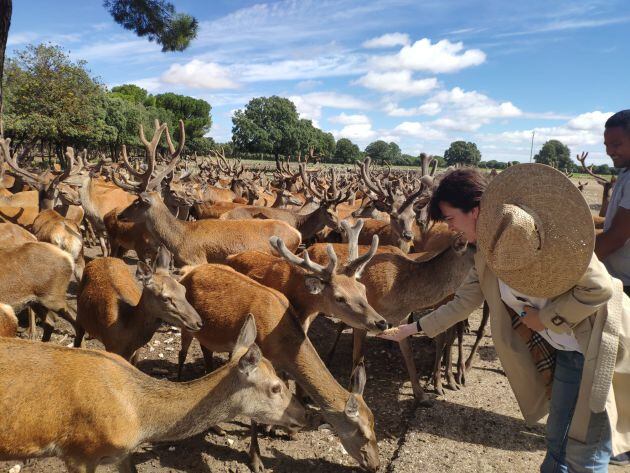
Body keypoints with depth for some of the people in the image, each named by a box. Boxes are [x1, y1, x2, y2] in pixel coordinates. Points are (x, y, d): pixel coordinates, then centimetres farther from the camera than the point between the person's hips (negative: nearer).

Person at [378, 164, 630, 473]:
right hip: (566, 351, 7)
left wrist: (545, 318, -16)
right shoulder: (486, 256, 1)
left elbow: (599, 288, -23)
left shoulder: (520, 222, -26)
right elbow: (463, 302, 13)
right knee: (558, 440, 18)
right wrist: (413, 328, 15)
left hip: (599, 345, -7)